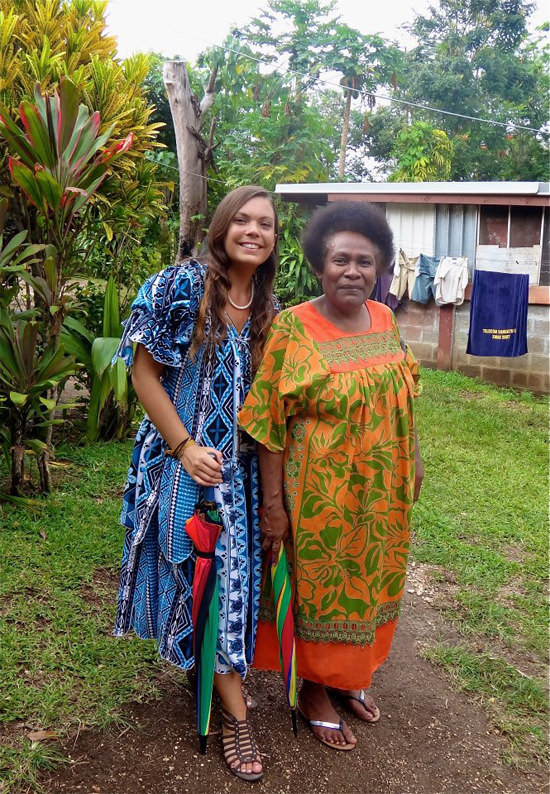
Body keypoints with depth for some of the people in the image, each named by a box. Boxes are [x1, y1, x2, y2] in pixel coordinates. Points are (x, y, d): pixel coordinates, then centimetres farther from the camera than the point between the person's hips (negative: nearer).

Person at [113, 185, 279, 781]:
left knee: (233, 570, 10)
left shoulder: (271, 311, 5)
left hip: (241, 464, 5)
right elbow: (143, 374, -10)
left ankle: (214, 670, 36)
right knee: (202, 574, -1)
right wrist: (185, 446, -13)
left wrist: (268, 458, 4)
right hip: (183, 458, -4)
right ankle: (235, 710, 12)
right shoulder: (180, 287, -10)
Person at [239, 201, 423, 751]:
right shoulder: (292, 328, -16)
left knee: (367, 583, 20)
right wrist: (273, 502, -15)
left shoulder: (384, 320, 1)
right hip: (320, 492, -5)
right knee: (318, 588, 11)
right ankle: (314, 691, 35)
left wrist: (413, 463, 14)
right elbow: (269, 422, -15)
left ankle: (348, 676, 44)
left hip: (380, 491, 6)